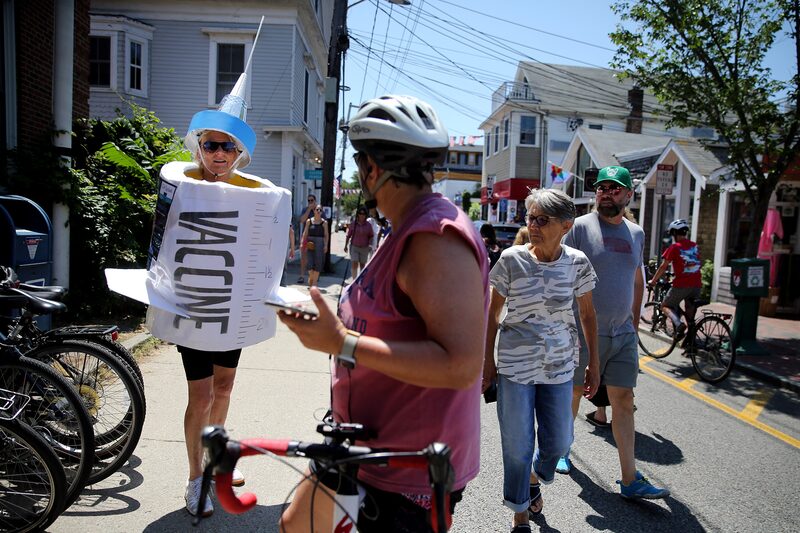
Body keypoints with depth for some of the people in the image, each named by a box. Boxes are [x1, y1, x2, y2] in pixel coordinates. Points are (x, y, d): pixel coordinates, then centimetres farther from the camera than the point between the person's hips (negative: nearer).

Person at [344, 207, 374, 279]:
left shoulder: (368, 225, -1)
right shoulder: (353, 224, -2)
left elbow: (371, 236, 6)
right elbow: (348, 235, 5)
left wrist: (370, 245, -9)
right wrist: (345, 246, 5)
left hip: (364, 248, 1)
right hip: (354, 247, -1)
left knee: (362, 265, 11)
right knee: (354, 264, -11)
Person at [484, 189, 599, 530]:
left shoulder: (577, 263, -6)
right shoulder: (511, 259, -11)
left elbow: (588, 316, 6)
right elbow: (493, 314, -2)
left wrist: (594, 364, 8)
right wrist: (488, 361, -1)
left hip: (559, 365, 2)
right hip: (515, 364, -2)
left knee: (559, 441, 12)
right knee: (518, 445, 6)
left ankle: (535, 477, 47)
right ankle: (520, 513, 31)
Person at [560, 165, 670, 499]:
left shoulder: (636, 233, 10)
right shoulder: (580, 227, -7)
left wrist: (635, 322, 17)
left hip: (622, 334, 4)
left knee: (623, 402, 5)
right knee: (573, 395, 11)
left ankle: (630, 480, 12)